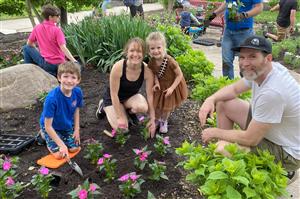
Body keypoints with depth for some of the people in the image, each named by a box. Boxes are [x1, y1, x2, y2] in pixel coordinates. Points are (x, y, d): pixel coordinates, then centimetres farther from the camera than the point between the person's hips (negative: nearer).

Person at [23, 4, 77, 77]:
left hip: (47, 64, 1)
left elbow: (29, 44, 13)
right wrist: (74, 61, -25)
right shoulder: (57, 30, -9)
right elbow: (63, 48, -19)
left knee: (26, 48, 18)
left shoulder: (37, 28, 1)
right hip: (60, 65, -1)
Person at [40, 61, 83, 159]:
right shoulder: (52, 98, -37)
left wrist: (76, 129, -3)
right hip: (51, 127, -4)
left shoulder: (77, 92, -22)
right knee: (59, 154, -10)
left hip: (67, 125, 4)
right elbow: (48, 126, -29)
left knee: (74, 148, -2)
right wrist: (62, 145, -30)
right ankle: (44, 135, 16)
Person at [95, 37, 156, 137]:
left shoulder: (147, 70, -24)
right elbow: (114, 94, -25)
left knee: (143, 107, -31)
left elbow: (150, 94, -17)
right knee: (121, 128, -13)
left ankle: (129, 111, 8)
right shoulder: (118, 67, -32)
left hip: (131, 96, 2)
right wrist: (120, 117, -22)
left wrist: (152, 119, -17)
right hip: (113, 98, -2)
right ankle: (104, 106, 15)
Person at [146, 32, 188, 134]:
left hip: (171, 85, -3)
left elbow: (180, 75, -23)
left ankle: (164, 122, 42)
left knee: (167, 107, 13)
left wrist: (172, 88, -24)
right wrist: (156, 83, -16)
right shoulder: (152, 62, -20)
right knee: (156, 105, 11)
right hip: (160, 85, 3)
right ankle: (157, 119, 41)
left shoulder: (170, 61, -34)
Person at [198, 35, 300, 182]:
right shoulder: (259, 70, -10)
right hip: (264, 127, 8)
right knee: (222, 103, 2)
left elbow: (250, 139, -29)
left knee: (223, 149, -25)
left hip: (286, 152, -8)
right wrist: (211, 99, -13)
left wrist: (215, 132, -14)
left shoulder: (272, 92, -36)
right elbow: (234, 89, 8)